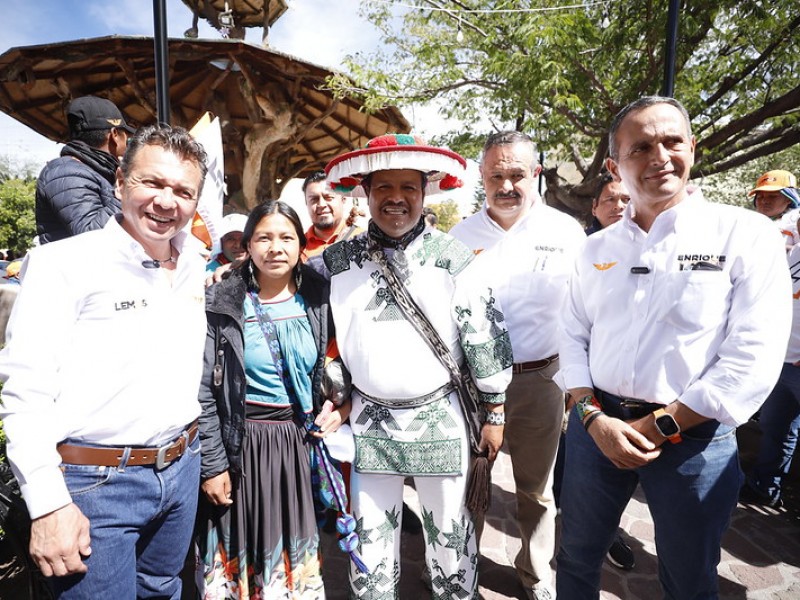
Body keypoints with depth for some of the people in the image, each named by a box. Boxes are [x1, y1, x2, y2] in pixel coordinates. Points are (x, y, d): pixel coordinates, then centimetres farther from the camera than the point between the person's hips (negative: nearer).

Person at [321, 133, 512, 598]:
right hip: (369, 420, 2)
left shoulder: (453, 257, -8)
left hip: (440, 417, -1)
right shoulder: (338, 261, -1)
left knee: (450, 531, 16)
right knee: (371, 535, 17)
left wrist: (495, 413, -2)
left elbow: (485, 337, -5)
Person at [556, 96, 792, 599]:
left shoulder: (746, 234, -8)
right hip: (597, 425, 3)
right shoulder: (597, 248, 4)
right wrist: (594, 418, -8)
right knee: (577, 558, 20)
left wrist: (659, 427, -15)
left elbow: (753, 360, -14)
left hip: (693, 438, -2)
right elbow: (573, 336, 5)